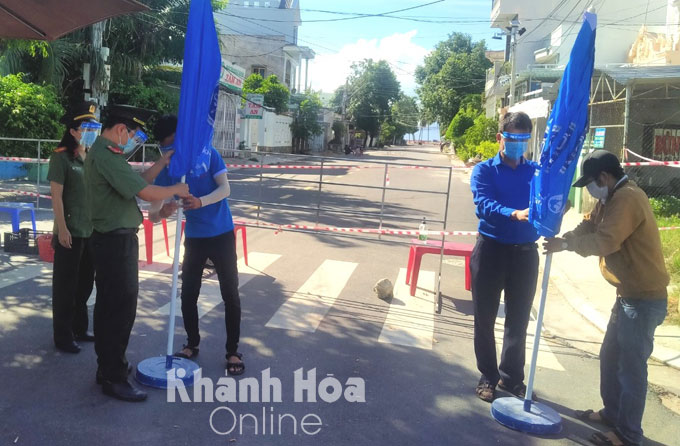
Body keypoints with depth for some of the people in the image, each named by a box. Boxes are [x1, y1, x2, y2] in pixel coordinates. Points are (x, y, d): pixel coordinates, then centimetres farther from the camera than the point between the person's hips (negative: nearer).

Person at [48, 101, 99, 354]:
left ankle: (80, 329, 28)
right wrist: (62, 228, -16)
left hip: (92, 231, 6)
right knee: (66, 285, 3)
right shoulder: (61, 157, -7)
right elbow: (56, 195, -11)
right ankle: (63, 336, 14)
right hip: (70, 232, -6)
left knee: (85, 283, 15)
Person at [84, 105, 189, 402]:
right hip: (115, 241, -11)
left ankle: (108, 367, 30)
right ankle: (114, 378, 6)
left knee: (110, 305, 17)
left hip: (114, 239, 11)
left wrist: (162, 164, 13)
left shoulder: (106, 153, 14)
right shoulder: (106, 155, -20)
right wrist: (176, 189, -8)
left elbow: (136, 183, 17)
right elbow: (145, 193, -24)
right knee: (121, 307, -4)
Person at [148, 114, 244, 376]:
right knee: (188, 295, 8)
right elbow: (153, 214, -8)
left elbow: (225, 189, -18)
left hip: (222, 235, -3)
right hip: (193, 238, 3)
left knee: (230, 295, 1)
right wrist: (161, 212, -34)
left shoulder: (208, 155, -11)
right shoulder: (165, 171, -5)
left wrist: (201, 202, -37)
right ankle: (192, 344, 29)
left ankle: (233, 352, 13)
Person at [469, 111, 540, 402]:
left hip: (525, 253, 2)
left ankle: (512, 376, 29)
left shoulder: (537, 171, 7)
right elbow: (484, 205, -19)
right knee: (485, 318, 7)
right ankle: (488, 376, 24)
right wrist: (514, 214, -37)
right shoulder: (484, 170, -2)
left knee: (518, 320, 12)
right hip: (491, 250, -2)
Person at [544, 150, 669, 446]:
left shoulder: (627, 198, -21)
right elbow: (590, 225, 9)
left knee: (631, 367, -1)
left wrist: (566, 245, -19)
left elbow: (605, 241, -29)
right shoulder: (613, 198, 13)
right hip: (630, 294, 11)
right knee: (610, 356, 20)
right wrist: (564, 238, -9)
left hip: (644, 299, -11)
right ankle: (612, 413, 35)